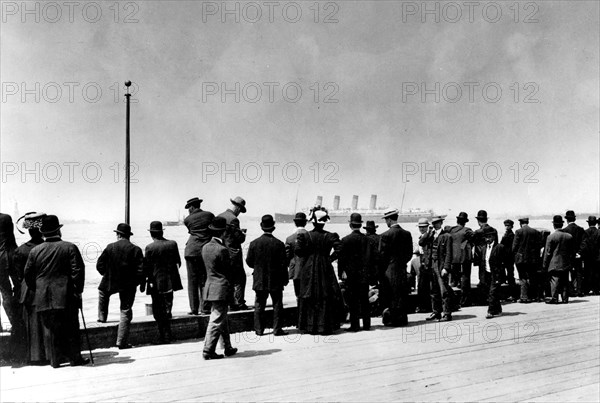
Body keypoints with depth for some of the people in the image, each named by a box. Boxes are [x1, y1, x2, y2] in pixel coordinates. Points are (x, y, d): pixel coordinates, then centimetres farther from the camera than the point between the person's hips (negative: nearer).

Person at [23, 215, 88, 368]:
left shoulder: (35, 251, 3)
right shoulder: (70, 248, -4)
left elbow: (28, 275, 6)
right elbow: (78, 270, -8)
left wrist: (36, 291, 17)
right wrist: (78, 290, -1)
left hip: (43, 298, 2)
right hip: (67, 297, -2)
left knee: (49, 329, 10)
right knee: (71, 328, 7)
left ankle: (54, 360, 12)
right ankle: (75, 358, 12)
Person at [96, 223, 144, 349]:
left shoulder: (110, 247, -7)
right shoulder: (136, 249, -9)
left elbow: (100, 265, -2)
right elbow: (141, 270, -11)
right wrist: (142, 283, 3)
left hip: (110, 282, 1)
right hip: (129, 285, 0)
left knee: (102, 291, 35)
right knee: (125, 312, 6)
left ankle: (102, 317, 38)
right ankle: (122, 342, 7)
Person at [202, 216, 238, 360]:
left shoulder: (205, 247, 7)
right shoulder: (222, 250, -17)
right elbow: (228, 271, -11)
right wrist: (231, 286, 1)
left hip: (210, 287, 9)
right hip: (221, 289, -9)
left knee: (223, 320, 18)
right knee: (216, 321, -3)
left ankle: (228, 348, 27)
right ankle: (208, 351, -2)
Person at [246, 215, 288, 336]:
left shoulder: (254, 243, -6)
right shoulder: (279, 244, -10)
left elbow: (249, 261, -1)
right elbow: (283, 263, -7)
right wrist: (285, 279, 3)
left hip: (259, 280, 2)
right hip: (275, 280, -2)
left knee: (259, 305, 10)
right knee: (277, 304, 8)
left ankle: (259, 329, 11)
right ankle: (277, 329, 9)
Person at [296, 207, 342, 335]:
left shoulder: (305, 236, -6)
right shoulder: (330, 236, -6)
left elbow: (298, 250, -11)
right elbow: (338, 250, -15)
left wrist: (307, 257, 5)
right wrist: (329, 259, -1)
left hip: (309, 269, 0)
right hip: (325, 270, 0)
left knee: (309, 298, 9)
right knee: (326, 298, 7)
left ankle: (310, 326, 11)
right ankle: (325, 326, 8)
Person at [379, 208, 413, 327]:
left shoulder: (386, 235, -12)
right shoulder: (407, 234, 4)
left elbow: (382, 254, -8)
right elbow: (410, 252, 8)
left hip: (390, 269, -5)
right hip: (402, 268, 5)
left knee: (391, 295, 0)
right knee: (402, 294, 11)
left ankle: (392, 319, 2)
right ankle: (402, 319, 16)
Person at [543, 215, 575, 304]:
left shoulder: (551, 237, -10)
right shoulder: (569, 236, 5)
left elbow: (547, 252, -8)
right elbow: (573, 251, 10)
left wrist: (545, 264, 0)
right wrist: (571, 262, 19)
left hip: (555, 264, -5)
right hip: (566, 264, 5)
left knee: (555, 281, -2)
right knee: (565, 281, 10)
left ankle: (554, 298, -5)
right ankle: (565, 298, 12)